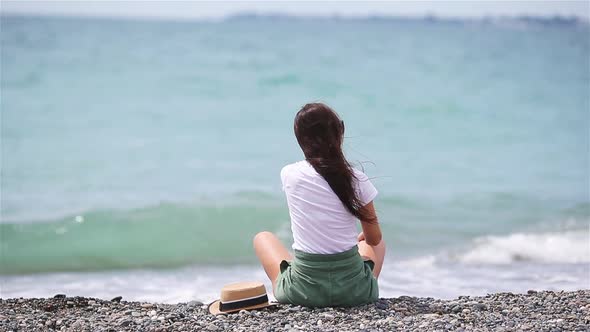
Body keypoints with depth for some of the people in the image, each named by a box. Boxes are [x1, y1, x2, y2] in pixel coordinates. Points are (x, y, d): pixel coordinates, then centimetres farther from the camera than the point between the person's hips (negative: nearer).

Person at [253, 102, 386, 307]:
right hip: (354, 289, 0)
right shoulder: (356, 179, -6)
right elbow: (374, 238, 9)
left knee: (263, 238, 28)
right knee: (378, 244, 34)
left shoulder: (289, 174, -4)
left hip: (304, 290, 0)